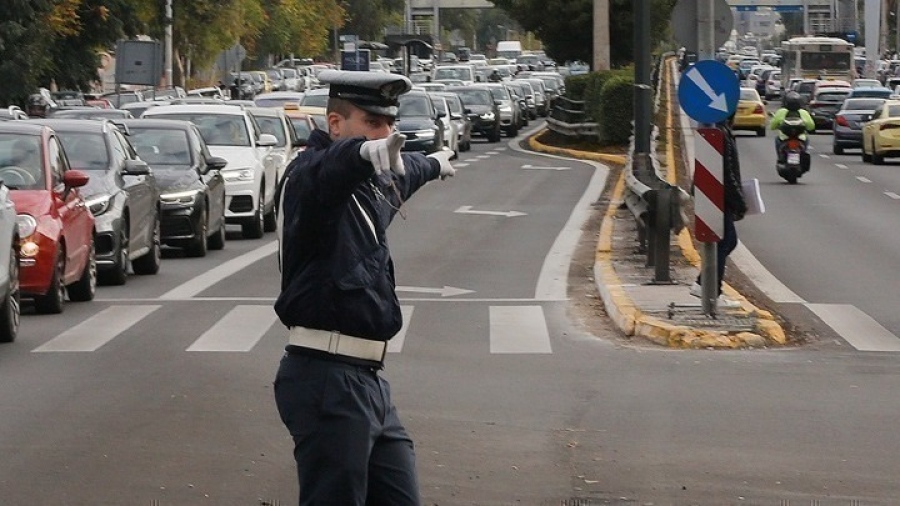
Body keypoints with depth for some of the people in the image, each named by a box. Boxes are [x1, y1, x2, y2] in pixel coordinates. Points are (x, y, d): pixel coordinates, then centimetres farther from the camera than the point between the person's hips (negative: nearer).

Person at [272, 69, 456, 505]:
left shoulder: (373, 183, 18)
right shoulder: (309, 175, -10)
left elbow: (399, 175, 43)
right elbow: (326, 169, -36)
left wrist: (434, 164, 64)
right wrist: (365, 152, -57)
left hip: (366, 382, 9)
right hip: (326, 380, -9)